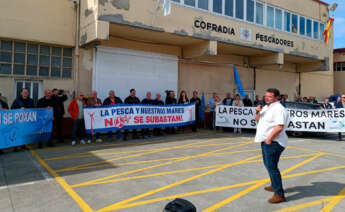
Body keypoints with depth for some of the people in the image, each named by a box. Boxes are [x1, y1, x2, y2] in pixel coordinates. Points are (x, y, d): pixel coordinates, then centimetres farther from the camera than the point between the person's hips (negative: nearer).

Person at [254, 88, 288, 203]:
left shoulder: (278, 109, -17)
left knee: (271, 166, -12)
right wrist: (257, 111, -1)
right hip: (265, 141, 11)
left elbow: (279, 127, -27)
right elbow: (257, 119, 19)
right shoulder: (266, 107, 14)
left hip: (273, 142, -11)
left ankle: (279, 194, -6)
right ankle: (274, 185, 41)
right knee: (268, 164, 23)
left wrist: (269, 138, -24)